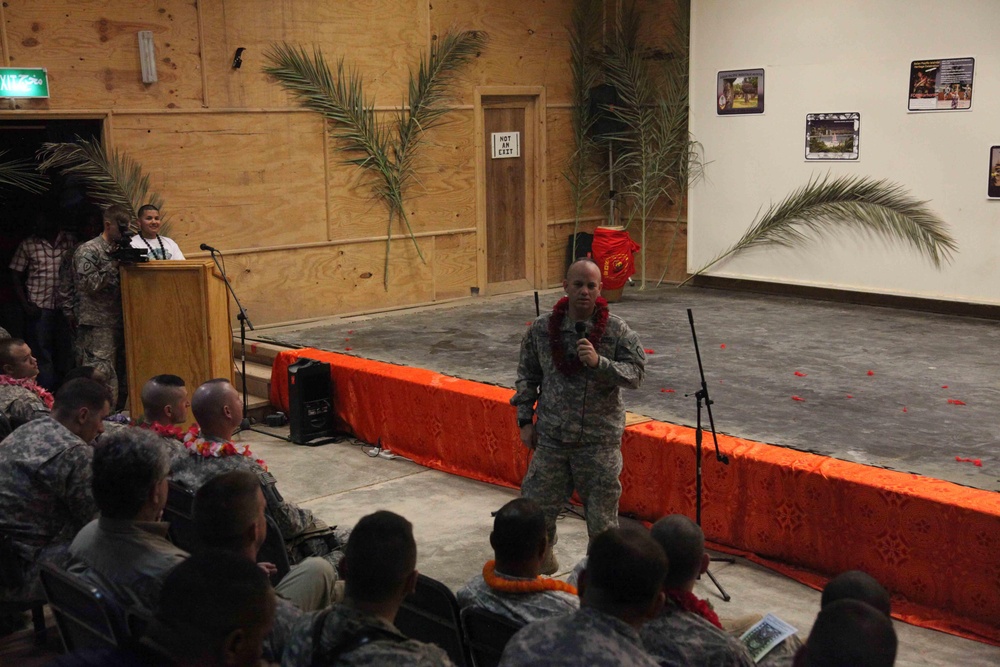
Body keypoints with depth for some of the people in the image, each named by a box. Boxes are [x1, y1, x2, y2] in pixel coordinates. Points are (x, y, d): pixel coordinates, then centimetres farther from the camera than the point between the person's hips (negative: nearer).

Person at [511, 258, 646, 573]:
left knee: (602, 514, 6)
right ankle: (541, 554, 37)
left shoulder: (617, 331, -6)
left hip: (600, 440, -2)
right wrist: (525, 420, 6)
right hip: (551, 437, 2)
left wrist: (599, 362, -27)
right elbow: (527, 375, 10)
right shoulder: (542, 328, 0)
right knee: (536, 506, 9)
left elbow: (635, 373, -11)